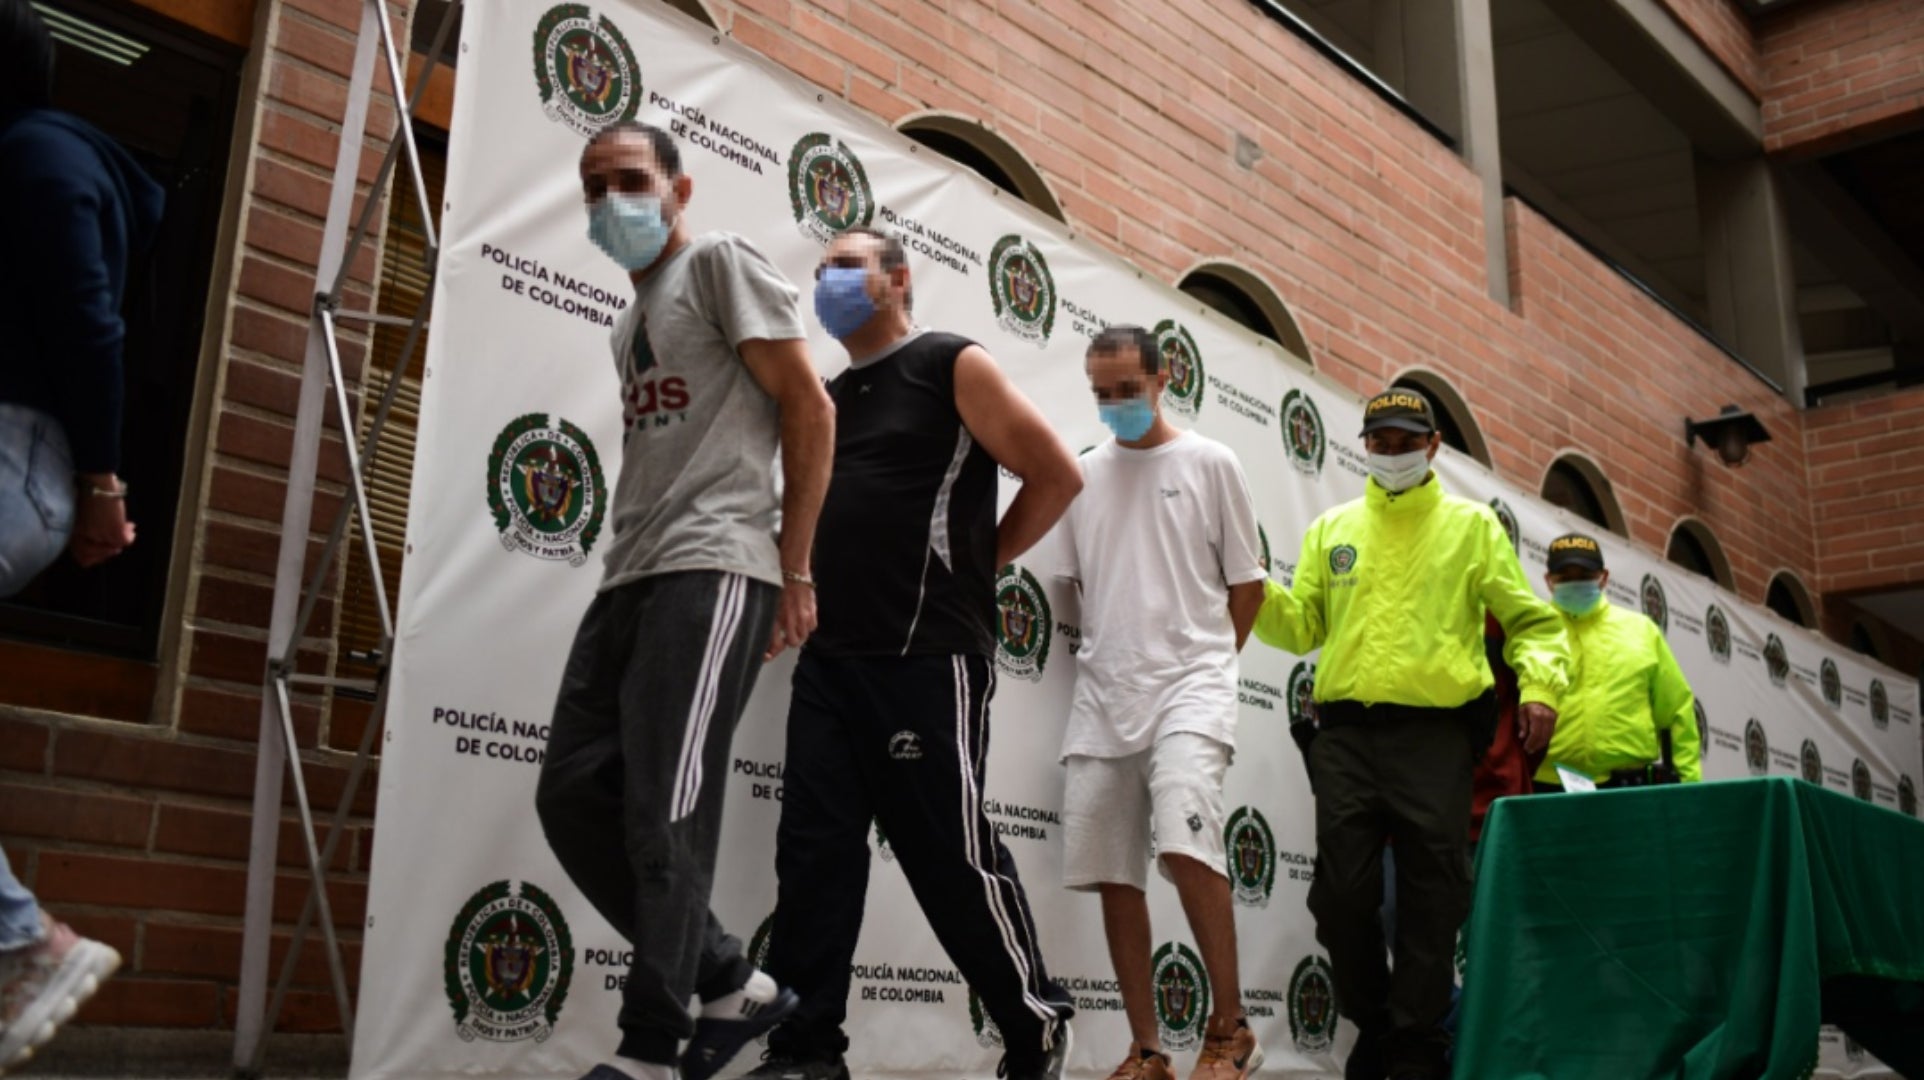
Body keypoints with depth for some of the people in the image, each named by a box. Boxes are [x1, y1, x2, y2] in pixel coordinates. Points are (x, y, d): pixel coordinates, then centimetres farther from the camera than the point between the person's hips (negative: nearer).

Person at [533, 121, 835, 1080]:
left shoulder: (719, 263, 2)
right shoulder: (632, 323, 27)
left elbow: (809, 407, -6)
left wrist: (794, 571, -10)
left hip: (710, 571, -9)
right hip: (628, 579, 9)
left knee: (662, 816, -11)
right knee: (573, 796, 3)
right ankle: (729, 983, 12)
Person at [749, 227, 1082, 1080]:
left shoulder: (953, 365, 2)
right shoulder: (824, 399, 20)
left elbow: (1058, 476, -1)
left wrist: (978, 566, 2)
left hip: (927, 655, -6)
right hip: (828, 658, 6)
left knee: (951, 853, -3)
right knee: (813, 851, 1)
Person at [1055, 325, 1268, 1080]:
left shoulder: (1209, 463, 4)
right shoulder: (1083, 475, 12)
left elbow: (1247, 583, 7)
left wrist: (1205, 666, 6)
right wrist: (1110, 659, 11)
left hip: (1189, 685, -4)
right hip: (1101, 696, 4)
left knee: (1185, 841, -23)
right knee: (1114, 874, 2)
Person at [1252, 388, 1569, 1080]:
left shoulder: (1471, 526, 11)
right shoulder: (1332, 530, 17)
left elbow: (1532, 622, 10)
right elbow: (1302, 627, 11)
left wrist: (1539, 684, -8)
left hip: (1436, 736, -2)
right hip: (1347, 735, 2)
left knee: (1431, 898, -2)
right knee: (1341, 893, -1)